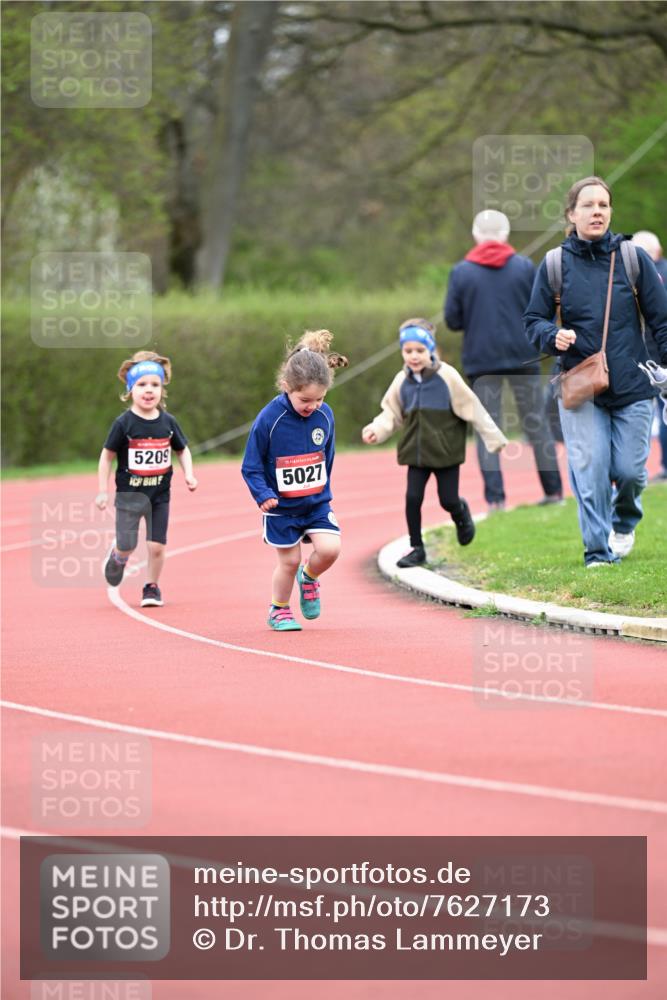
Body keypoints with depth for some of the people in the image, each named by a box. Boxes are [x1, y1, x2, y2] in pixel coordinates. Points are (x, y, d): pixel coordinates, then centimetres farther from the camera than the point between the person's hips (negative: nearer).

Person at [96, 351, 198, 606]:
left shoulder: (168, 422, -1)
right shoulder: (124, 424, -10)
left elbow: (182, 450, 14)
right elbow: (107, 456, -3)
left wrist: (188, 474, -2)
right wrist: (102, 491, -5)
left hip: (159, 494, 2)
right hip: (129, 494, -2)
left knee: (157, 545, -1)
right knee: (127, 546, -3)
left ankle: (152, 587, 19)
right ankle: (117, 556, 33)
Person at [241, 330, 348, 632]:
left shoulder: (324, 415, -8)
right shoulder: (268, 419, -20)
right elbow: (251, 467, -12)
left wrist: (324, 491, 14)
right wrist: (263, 494, -26)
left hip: (317, 502, 3)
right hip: (282, 506, -3)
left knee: (330, 548, -13)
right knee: (289, 560, 4)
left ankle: (308, 577, 20)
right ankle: (279, 610, 29)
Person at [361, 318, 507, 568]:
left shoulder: (447, 377, -12)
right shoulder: (402, 381, -2)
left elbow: (472, 408, -8)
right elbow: (391, 413, 9)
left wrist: (495, 439, -5)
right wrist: (377, 429, -12)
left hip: (445, 452, -3)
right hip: (416, 452, 3)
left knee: (448, 500, 1)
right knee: (412, 498, -6)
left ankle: (461, 513, 38)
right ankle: (417, 549, 9)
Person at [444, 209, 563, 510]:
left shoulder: (461, 272, -3)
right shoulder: (525, 267, -2)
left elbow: (452, 320, -2)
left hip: (480, 359, -1)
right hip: (522, 358, 1)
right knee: (536, 423, 10)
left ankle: (495, 497, -5)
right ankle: (553, 489, 12)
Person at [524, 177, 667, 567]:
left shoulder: (633, 258, 0)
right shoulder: (554, 265, 1)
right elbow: (534, 320, 8)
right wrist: (554, 336, -14)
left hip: (632, 387, 0)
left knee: (630, 470, 0)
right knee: (590, 472, -8)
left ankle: (625, 521, 32)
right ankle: (598, 551, 1)